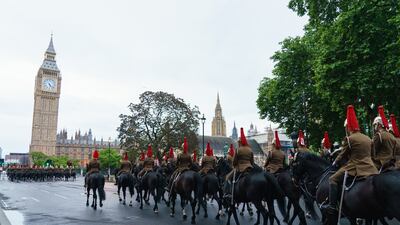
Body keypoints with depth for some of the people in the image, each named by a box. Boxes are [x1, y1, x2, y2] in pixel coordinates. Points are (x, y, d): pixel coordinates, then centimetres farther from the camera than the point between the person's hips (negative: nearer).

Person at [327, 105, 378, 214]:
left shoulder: (349, 139, -9)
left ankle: (332, 206, -9)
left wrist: (335, 162, 13)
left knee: (333, 180, -2)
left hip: (355, 167, -7)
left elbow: (342, 154, -2)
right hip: (369, 167, 8)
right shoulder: (368, 138, 13)